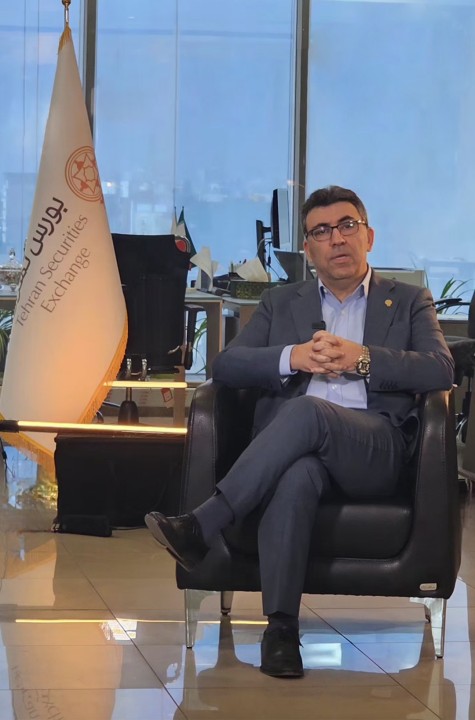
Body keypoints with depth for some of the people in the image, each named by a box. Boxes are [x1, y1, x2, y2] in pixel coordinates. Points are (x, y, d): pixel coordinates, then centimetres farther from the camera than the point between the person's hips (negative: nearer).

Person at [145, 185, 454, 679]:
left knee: (307, 411, -36)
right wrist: (293, 357, -7)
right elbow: (226, 365, 12)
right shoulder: (280, 303, 27)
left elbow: (441, 370, 3)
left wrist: (362, 358, -11)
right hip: (292, 444, 1)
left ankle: (201, 527, -42)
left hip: (374, 446, -1)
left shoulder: (408, 301, 21)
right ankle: (280, 627, -46)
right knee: (297, 475, -39)